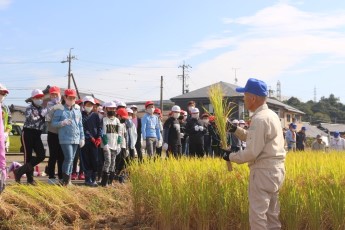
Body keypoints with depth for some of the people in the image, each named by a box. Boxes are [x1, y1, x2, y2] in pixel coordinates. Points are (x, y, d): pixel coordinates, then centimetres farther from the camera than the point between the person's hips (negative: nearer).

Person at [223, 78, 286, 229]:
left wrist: (231, 157, -7)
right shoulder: (271, 115, 13)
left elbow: (252, 152, -21)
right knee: (271, 213, 16)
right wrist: (236, 130, 15)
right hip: (275, 169, 10)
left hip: (264, 171, -10)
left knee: (258, 214, -6)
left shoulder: (260, 119, -19)